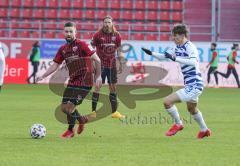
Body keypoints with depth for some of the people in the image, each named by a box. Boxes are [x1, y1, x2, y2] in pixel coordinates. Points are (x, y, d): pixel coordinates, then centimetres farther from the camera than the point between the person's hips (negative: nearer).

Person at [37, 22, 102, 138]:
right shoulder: (63, 49, 10)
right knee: (64, 107, 6)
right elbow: (55, 65, 16)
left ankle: (70, 131, 10)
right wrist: (42, 76, 5)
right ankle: (82, 119, 33)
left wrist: (98, 76, -15)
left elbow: (97, 60, -11)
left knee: (70, 106, -13)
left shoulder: (81, 45, -10)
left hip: (84, 82, -7)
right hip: (72, 82, 7)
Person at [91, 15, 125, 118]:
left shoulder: (116, 35, 4)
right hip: (101, 65, -4)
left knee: (113, 88, 7)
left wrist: (120, 64, 12)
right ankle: (93, 111, -2)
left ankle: (114, 112, 14)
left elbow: (118, 51, 12)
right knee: (97, 87, -6)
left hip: (112, 65, 4)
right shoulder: (98, 35, -7)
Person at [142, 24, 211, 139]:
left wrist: (175, 58, -39)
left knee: (167, 101, -15)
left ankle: (178, 124, 6)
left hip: (194, 85, -10)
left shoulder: (190, 47, -17)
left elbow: (193, 62, -34)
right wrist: (151, 53, 4)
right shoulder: (178, 48, 9)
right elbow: (164, 56, 20)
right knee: (192, 109, 30)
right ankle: (204, 130, 49)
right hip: (191, 85, 10)